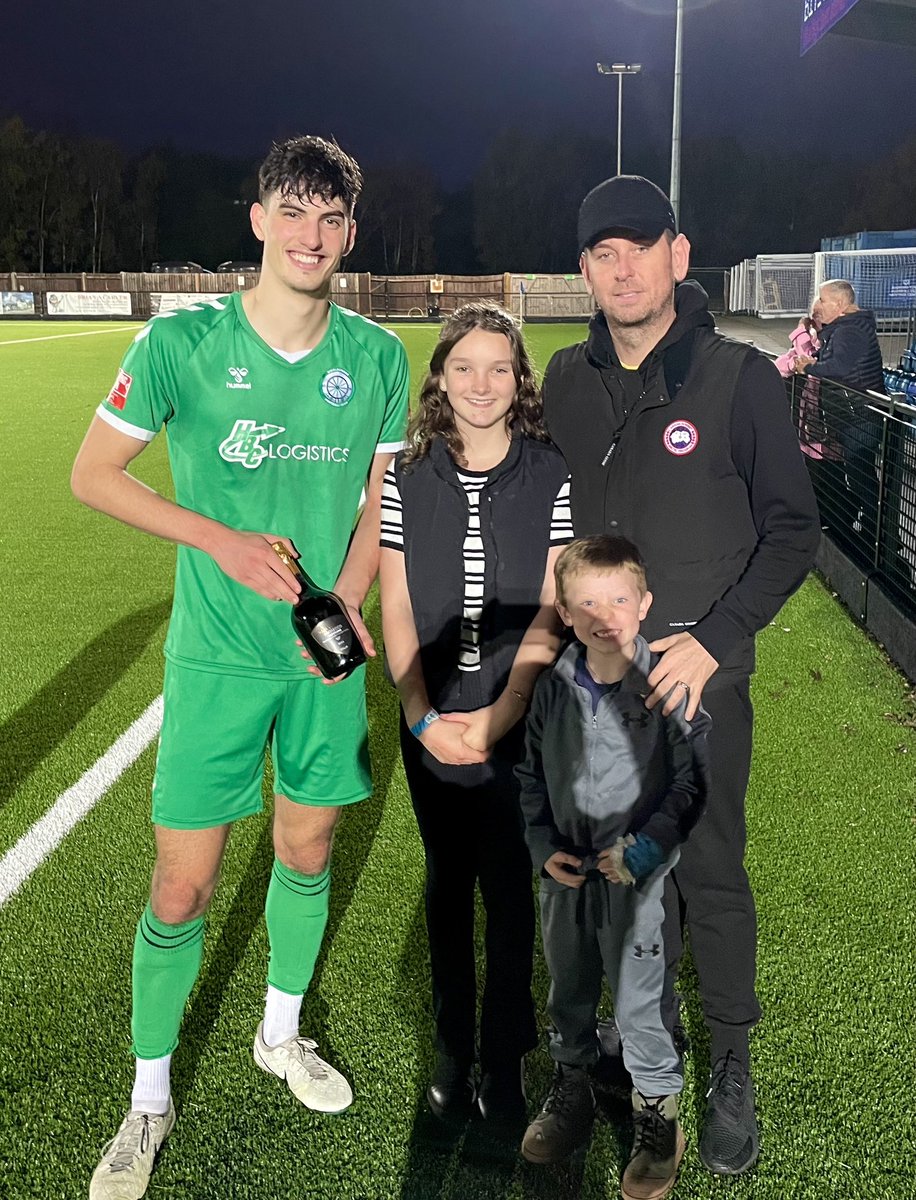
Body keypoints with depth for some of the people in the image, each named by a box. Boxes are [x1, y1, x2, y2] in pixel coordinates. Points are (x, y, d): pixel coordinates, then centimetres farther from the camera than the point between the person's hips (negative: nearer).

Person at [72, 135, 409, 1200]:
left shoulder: (377, 357, -1)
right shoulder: (180, 343, -10)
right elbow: (92, 473, -3)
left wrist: (346, 601, -6)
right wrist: (222, 540, -14)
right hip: (216, 654, -3)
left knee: (307, 851, 16)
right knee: (182, 886, 1)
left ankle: (281, 1035, 43)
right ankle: (149, 1101, 25)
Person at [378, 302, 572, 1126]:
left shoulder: (555, 478, -7)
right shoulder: (407, 478, -1)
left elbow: (550, 612, -10)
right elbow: (395, 608, -2)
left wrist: (497, 717, -18)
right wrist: (421, 716, -12)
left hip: (520, 722, -2)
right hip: (431, 725, 2)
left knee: (509, 884, 7)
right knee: (448, 878, 15)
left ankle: (505, 1055, 27)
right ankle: (454, 1047, 32)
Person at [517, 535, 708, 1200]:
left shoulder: (667, 687, -15)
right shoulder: (553, 688, -3)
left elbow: (691, 780, -11)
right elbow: (532, 776, 7)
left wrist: (644, 849, -18)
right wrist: (543, 846, -3)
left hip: (639, 878, -4)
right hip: (566, 873, 4)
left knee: (639, 1005, 7)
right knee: (568, 992, 21)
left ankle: (659, 1115, 30)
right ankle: (572, 1089, 44)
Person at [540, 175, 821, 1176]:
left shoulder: (738, 377, -9)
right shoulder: (568, 380, 3)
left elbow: (792, 529, -7)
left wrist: (715, 640, -15)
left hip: (699, 680, -4)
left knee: (711, 872, 5)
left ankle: (732, 1063, 26)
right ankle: (648, 1006, 39)